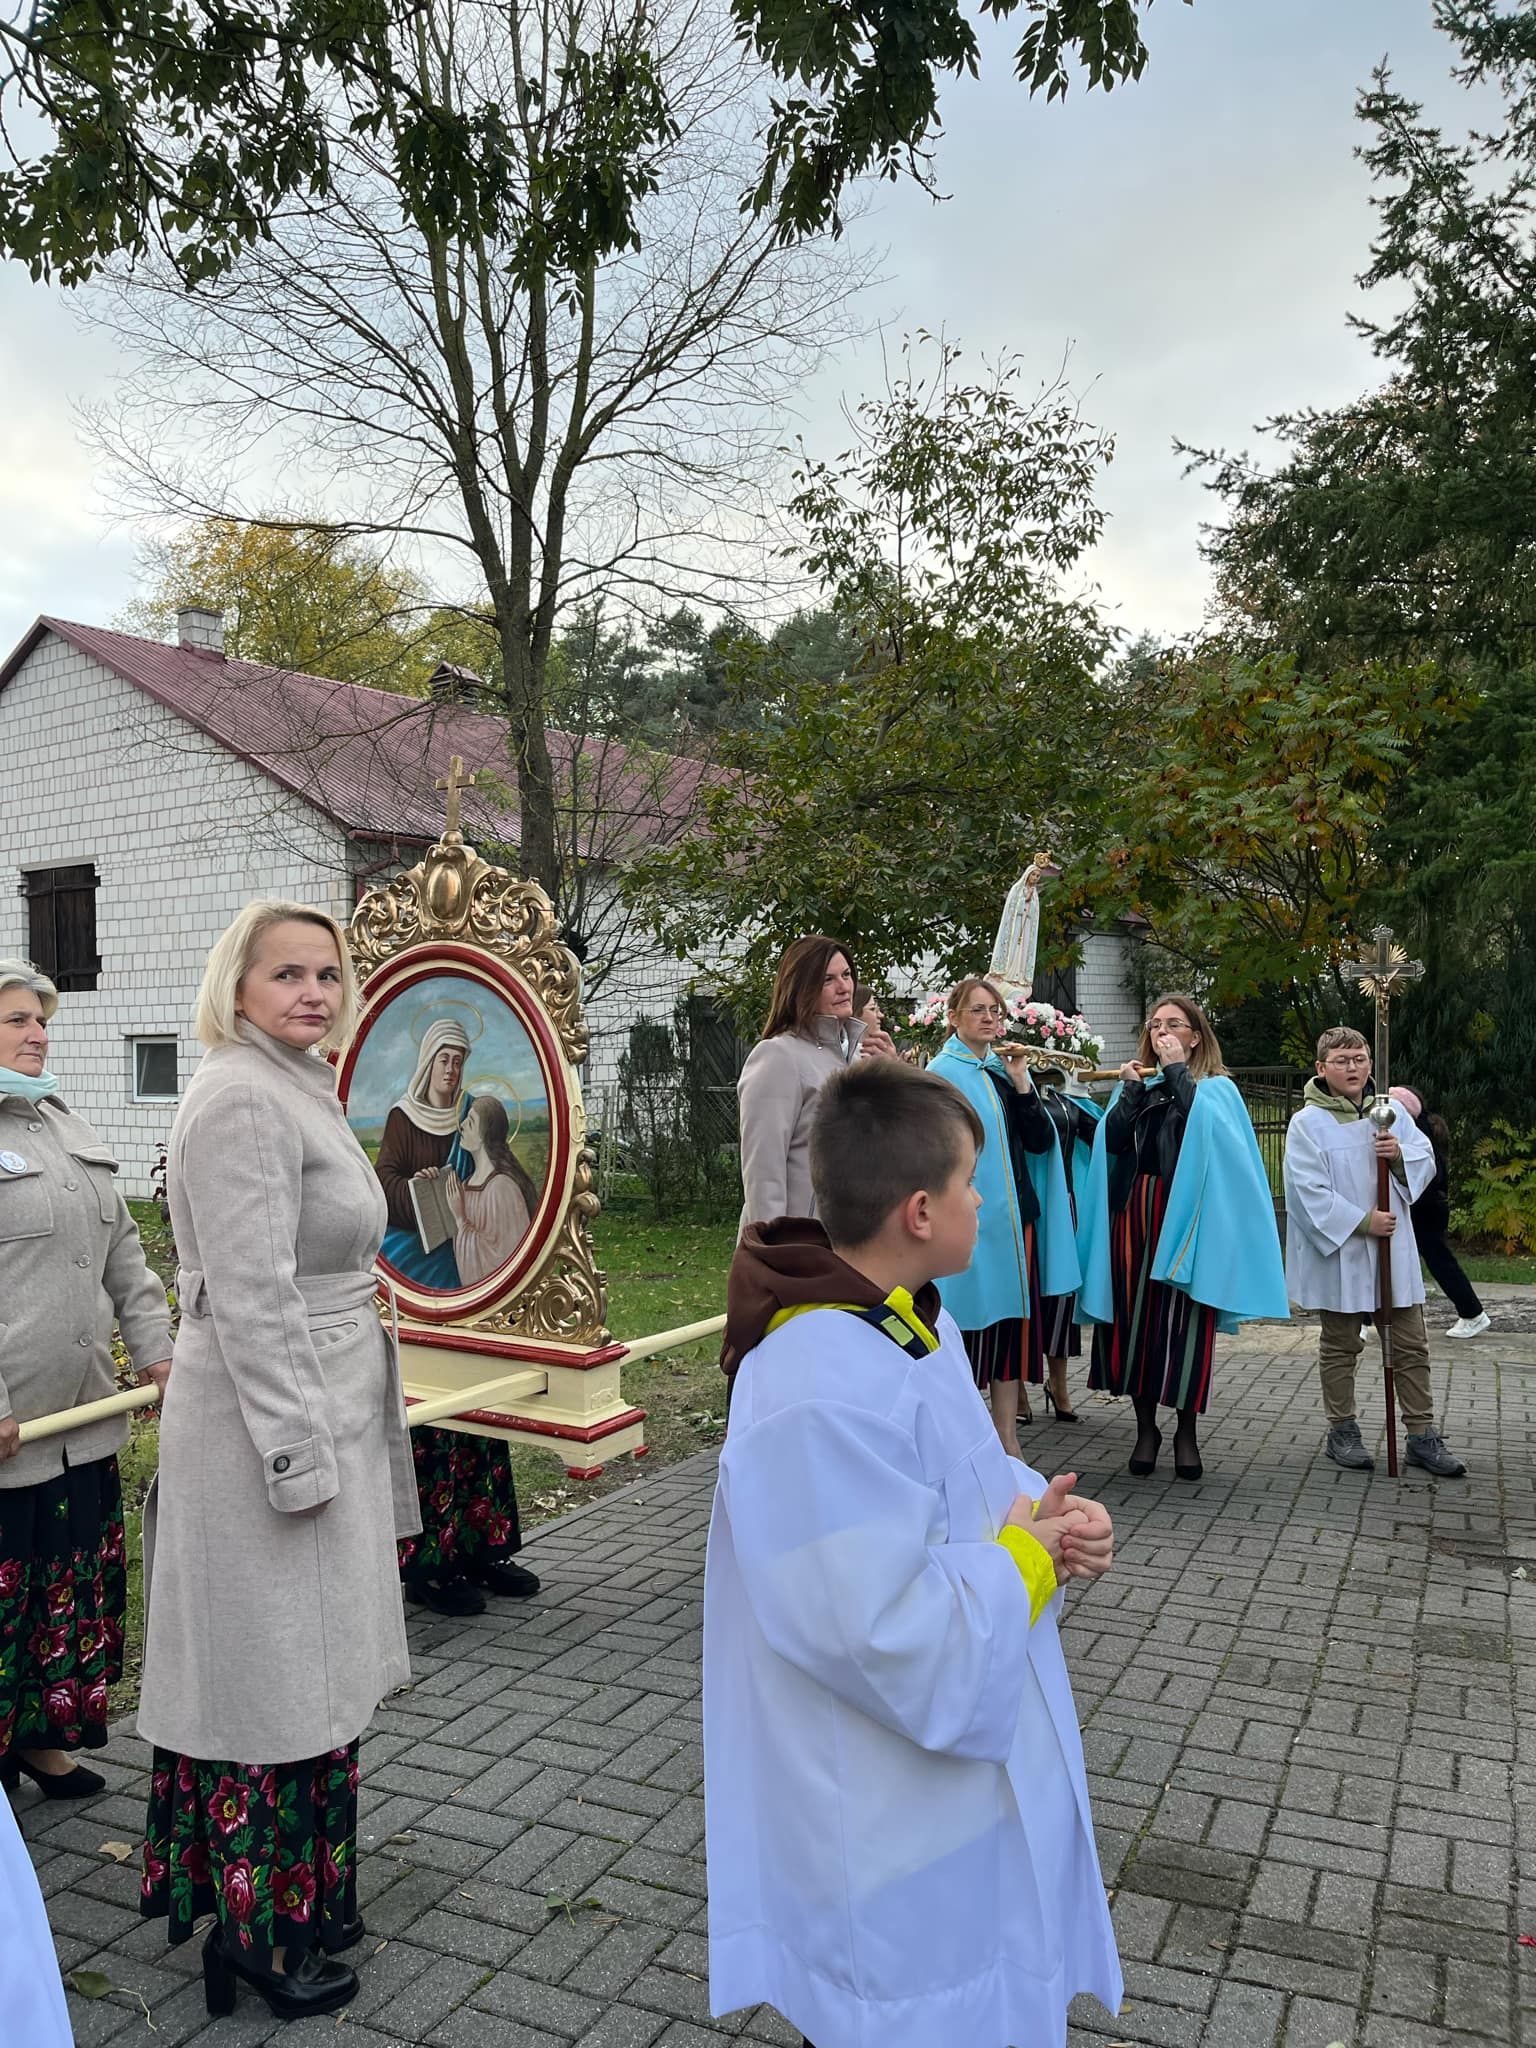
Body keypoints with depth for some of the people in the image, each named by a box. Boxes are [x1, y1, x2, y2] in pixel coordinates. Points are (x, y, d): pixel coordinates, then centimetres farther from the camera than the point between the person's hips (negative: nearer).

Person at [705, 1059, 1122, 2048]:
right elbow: (901, 1646, -33)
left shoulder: (916, 1320, 0)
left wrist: (1052, 1512, -7)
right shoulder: (823, 1400, -34)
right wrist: (1028, 1560, -19)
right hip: (907, 1833, -9)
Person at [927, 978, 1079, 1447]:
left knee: (1011, 1328, 9)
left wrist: (1020, 1082, -6)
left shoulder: (1003, 1071, 13)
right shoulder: (943, 1072, -6)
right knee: (968, 1330, -1)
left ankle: (1008, 1445, 18)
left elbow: (1041, 1142, 4)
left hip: (1012, 1219, 7)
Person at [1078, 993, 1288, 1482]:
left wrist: (1178, 1070, -11)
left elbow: (1203, 1128, -18)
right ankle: (1146, 1427, 15)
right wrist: (1131, 1089, -6)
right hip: (1134, 1215, 4)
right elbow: (1112, 1142, 1)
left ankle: (1186, 1431, 11)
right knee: (1135, 1320, 3)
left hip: (1185, 1217, -3)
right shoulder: (1138, 1084, 15)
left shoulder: (1216, 1088, 5)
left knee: (1183, 1324, -3)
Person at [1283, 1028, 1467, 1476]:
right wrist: (1362, 1221, -19)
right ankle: (1342, 1431, 21)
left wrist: (1401, 1155, -17)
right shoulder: (1307, 1123, -10)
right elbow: (1309, 1190, -16)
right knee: (1340, 1344, 9)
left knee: (1411, 1344, 9)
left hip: (1393, 1251, 4)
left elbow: (1426, 1162, 5)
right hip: (1338, 1252, -4)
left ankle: (1422, 1435, 18)